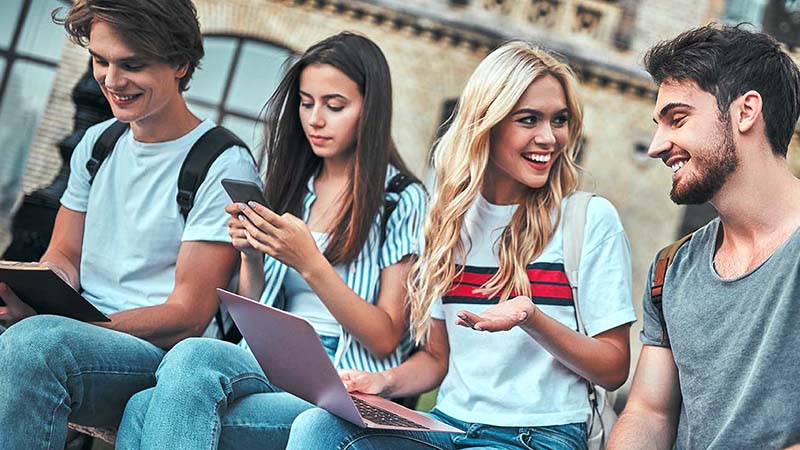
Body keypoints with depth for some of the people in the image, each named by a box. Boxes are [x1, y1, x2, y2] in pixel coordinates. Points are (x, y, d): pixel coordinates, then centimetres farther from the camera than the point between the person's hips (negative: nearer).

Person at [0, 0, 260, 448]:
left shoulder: (225, 168, -6)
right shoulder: (96, 143, 16)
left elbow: (188, 315, -10)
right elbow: (63, 258, 18)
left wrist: (42, 321, -21)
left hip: (165, 355, -6)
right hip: (81, 334, 6)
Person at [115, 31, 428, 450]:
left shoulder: (403, 202, 2)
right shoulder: (291, 189, 19)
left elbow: (385, 340, -4)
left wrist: (310, 263, -14)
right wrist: (250, 255, 1)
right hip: (271, 366, 5)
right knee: (143, 409, -29)